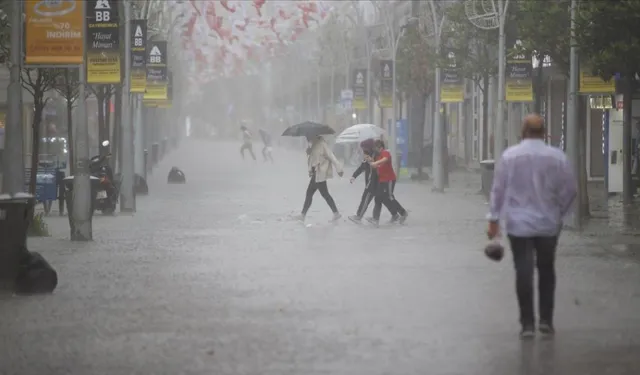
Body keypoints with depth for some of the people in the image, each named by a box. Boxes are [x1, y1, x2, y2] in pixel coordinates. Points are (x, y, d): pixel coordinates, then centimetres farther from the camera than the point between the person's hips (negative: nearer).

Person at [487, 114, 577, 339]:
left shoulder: (509, 156, -6)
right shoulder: (557, 157, -6)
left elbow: (498, 189, -3)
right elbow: (570, 189, -2)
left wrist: (494, 219, 4)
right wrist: (559, 212, 13)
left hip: (518, 224, -1)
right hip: (548, 224, 1)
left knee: (523, 272, 2)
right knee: (546, 271, 15)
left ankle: (527, 323, 0)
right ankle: (546, 320, 12)